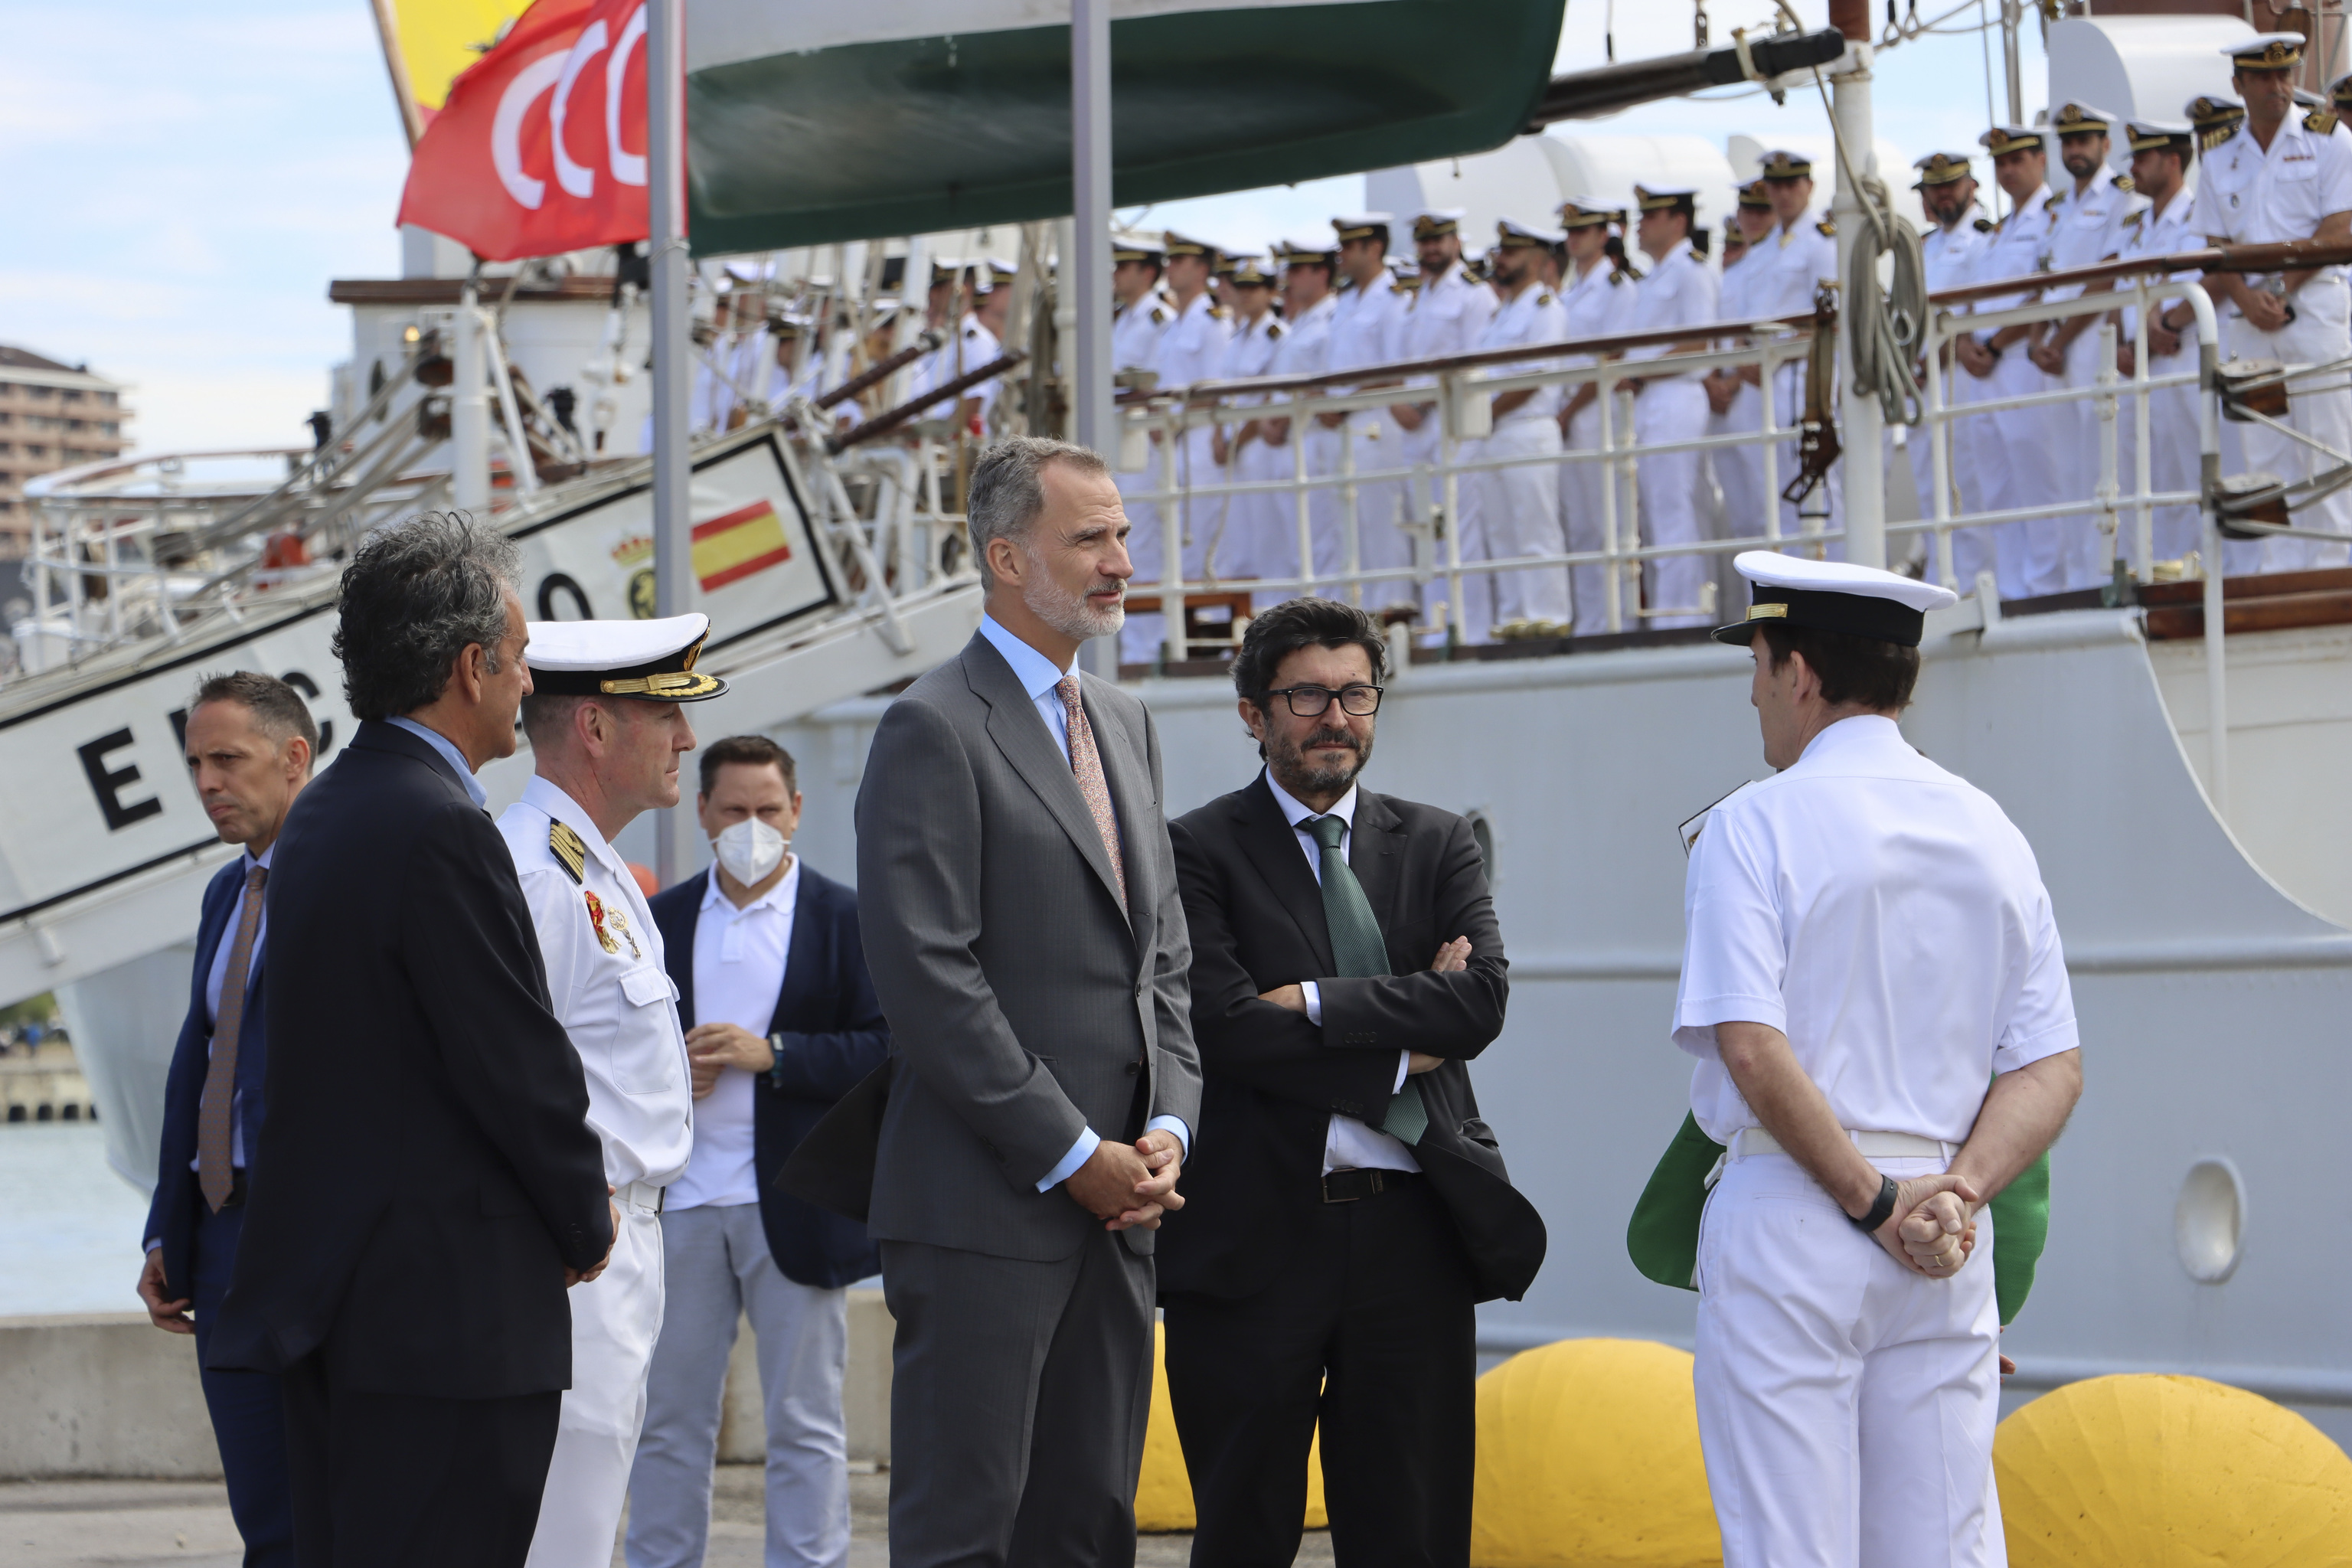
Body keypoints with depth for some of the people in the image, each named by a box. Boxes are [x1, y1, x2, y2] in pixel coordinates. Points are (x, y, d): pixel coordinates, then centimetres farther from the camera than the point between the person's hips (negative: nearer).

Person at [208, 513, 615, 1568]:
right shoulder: (438, 829, -17)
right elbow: (519, 1066, -16)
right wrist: (585, 1226, 1)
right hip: (449, 1303, -10)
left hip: (324, 1281, 10)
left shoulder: (322, 812, 13)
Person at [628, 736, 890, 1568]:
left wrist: (771, 1054, -16)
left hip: (794, 1208, -3)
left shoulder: (846, 919, 2)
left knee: (806, 1427, 2)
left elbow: (887, 1051, -6)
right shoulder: (661, 919, 12)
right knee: (668, 1421, 6)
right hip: (681, 1204, 3)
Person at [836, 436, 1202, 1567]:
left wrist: (1167, 1127, 2)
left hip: (1117, 1207, 8)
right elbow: (927, 978, -15)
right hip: (984, 1209, -8)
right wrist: (1071, 1156, -15)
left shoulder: (1127, 724, 19)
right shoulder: (934, 730, -8)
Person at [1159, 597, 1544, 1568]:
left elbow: (1483, 999, -4)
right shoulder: (1201, 852, 1)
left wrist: (1317, 1002, -12)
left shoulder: (1438, 847, 12)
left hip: (1411, 1232, 3)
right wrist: (1404, 1044, -9)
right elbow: (1225, 1026, -12)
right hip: (1256, 1234, -3)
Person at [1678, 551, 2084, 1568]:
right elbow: (2051, 1069, 5)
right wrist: (1953, 1194, -5)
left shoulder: (1755, 828, -6)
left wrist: (1872, 1204, -11)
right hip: (1949, 1245, 5)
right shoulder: (1990, 833, 11)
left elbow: (1754, 1051, -17)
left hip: (1789, 1215, -5)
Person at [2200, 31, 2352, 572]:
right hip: (2249, 323, 4)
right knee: (2266, 457, 1)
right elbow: (2219, 248, 9)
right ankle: (2281, 573, 2)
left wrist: (2280, 291, -12)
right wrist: (2246, 298, -10)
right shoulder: (2220, 162, 12)